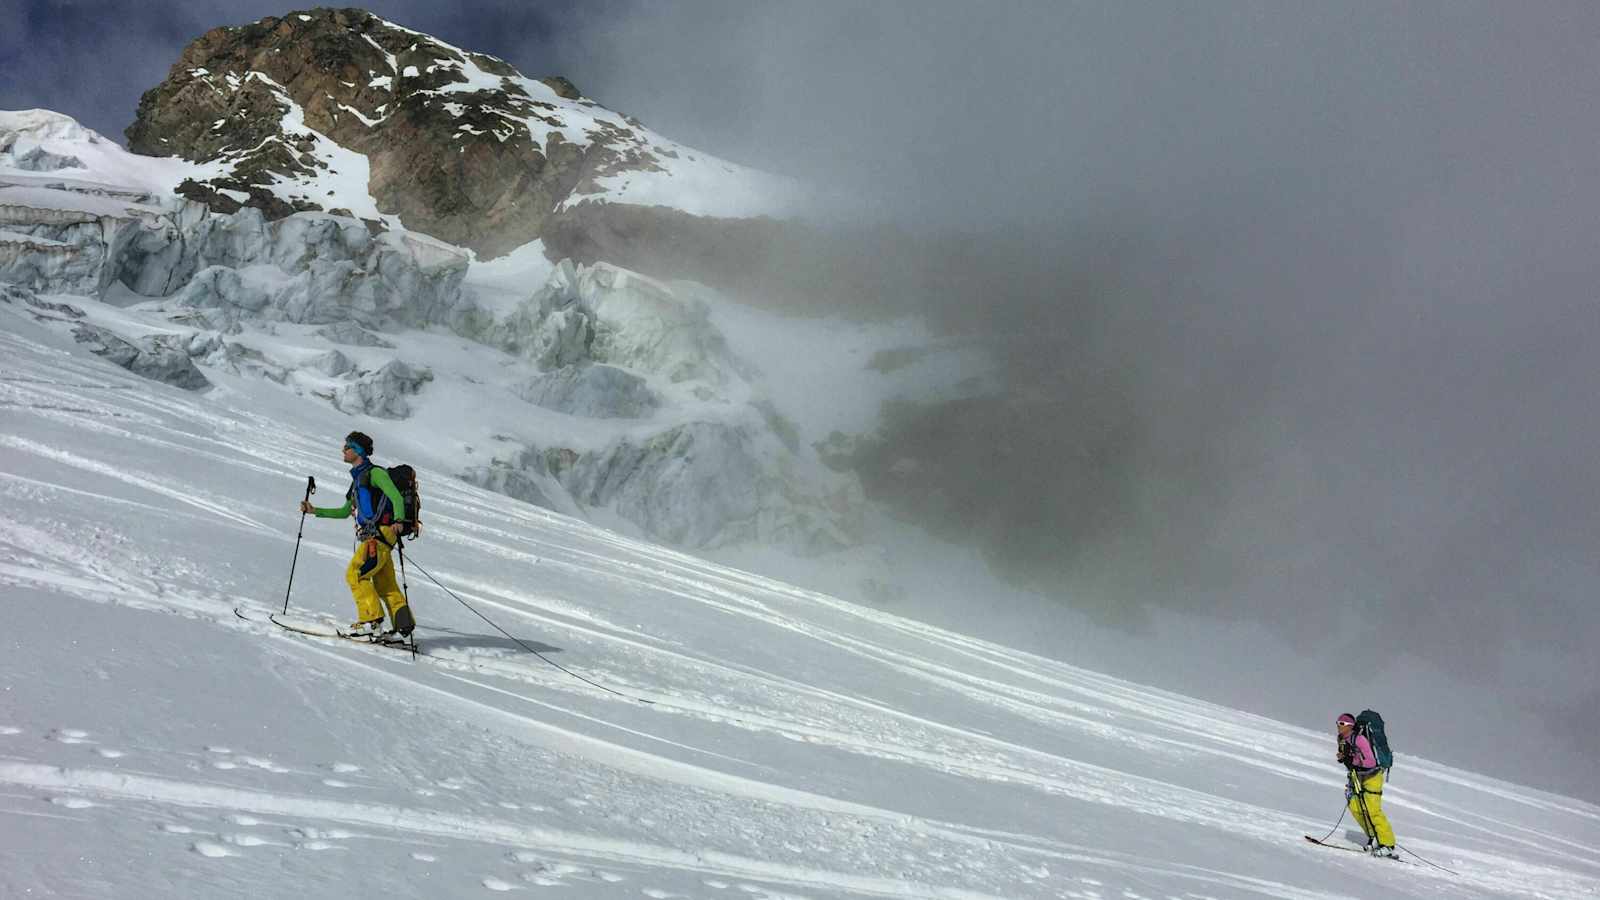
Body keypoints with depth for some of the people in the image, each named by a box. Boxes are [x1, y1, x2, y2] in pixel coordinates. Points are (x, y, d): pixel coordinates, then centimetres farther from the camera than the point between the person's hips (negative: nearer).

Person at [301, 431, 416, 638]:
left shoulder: (375, 472, -3)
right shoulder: (358, 478, 25)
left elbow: (397, 497, -16)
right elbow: (345, 512, 33)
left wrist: (398, 521, -33)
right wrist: (314, 510, 29)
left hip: (380, 534, -9)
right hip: (370, 537, 9)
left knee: (355, 574, -15)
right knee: (385, 586, 6)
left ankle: (371, 620, -15)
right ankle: (404, 625, 4)